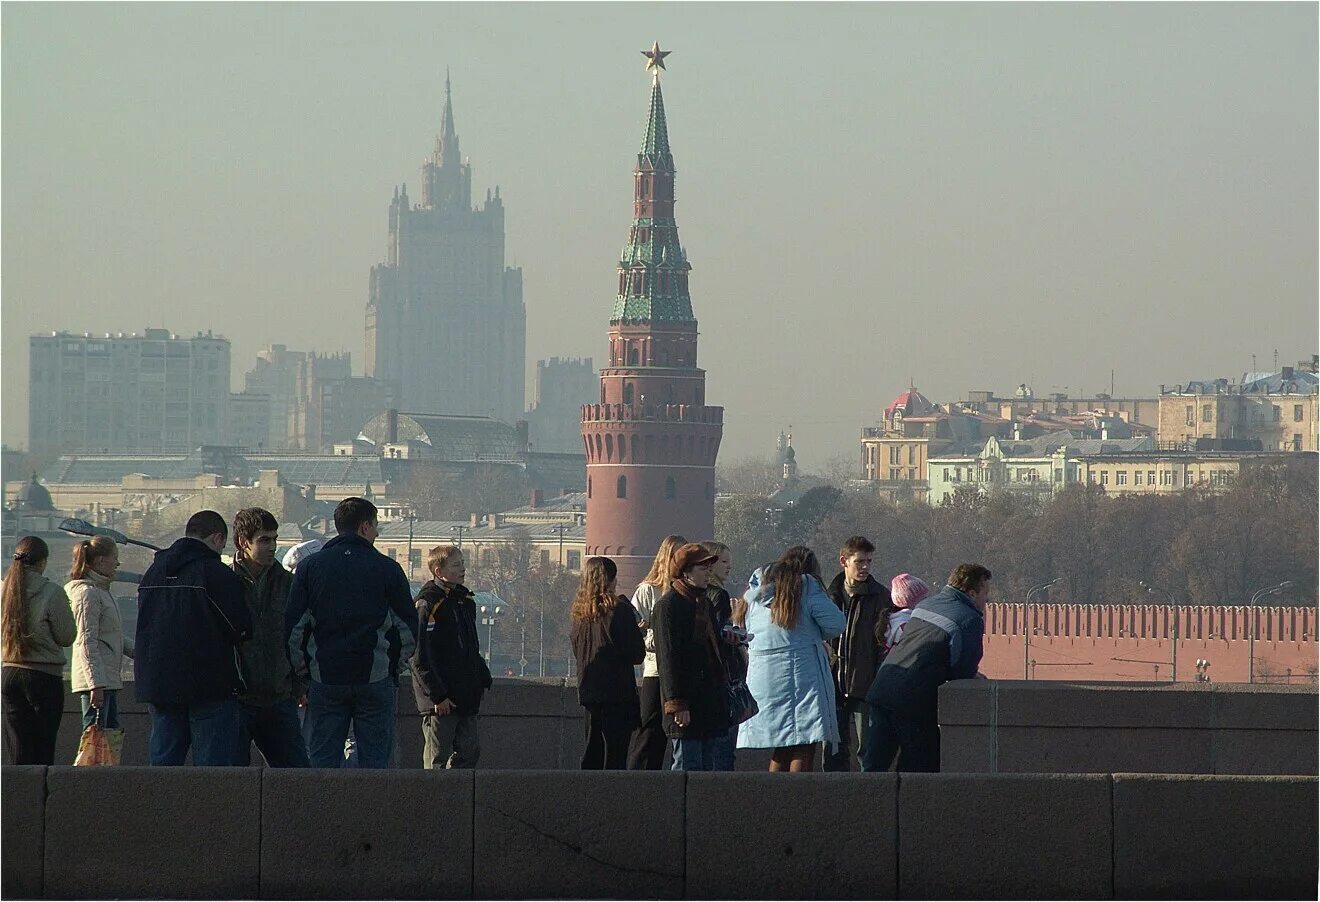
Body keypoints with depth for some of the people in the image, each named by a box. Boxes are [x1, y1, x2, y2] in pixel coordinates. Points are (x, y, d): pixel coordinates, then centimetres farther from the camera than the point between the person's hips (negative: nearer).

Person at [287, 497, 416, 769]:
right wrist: (394, 662, 19)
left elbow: (294, 626, 3)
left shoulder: (310, 566, 4)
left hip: (325, 680, 2)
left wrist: (303, 667, 13)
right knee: (374, 758, 2)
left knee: (323, 759, 5)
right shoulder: (387, 568, 0)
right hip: (376, 679, -2)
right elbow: (408, 626, 4)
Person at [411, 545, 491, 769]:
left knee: (470, 750, 9)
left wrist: (483, 678, 15)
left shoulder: (465, 601, 14)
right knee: (437, 759, -2)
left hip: (466, 697, 8)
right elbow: (421, 658, -16)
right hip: (440, 702, -8)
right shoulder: (427, 605, -12)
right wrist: (437, 696, -18)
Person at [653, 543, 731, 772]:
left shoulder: (703, 603, 19)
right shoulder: (668, 606, -10)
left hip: (709, 699, 9)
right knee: (687, 764, -10)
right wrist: (678, 704, -19)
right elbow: (669, 658, -15)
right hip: (687, 704, -9)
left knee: (706, 767, 8)